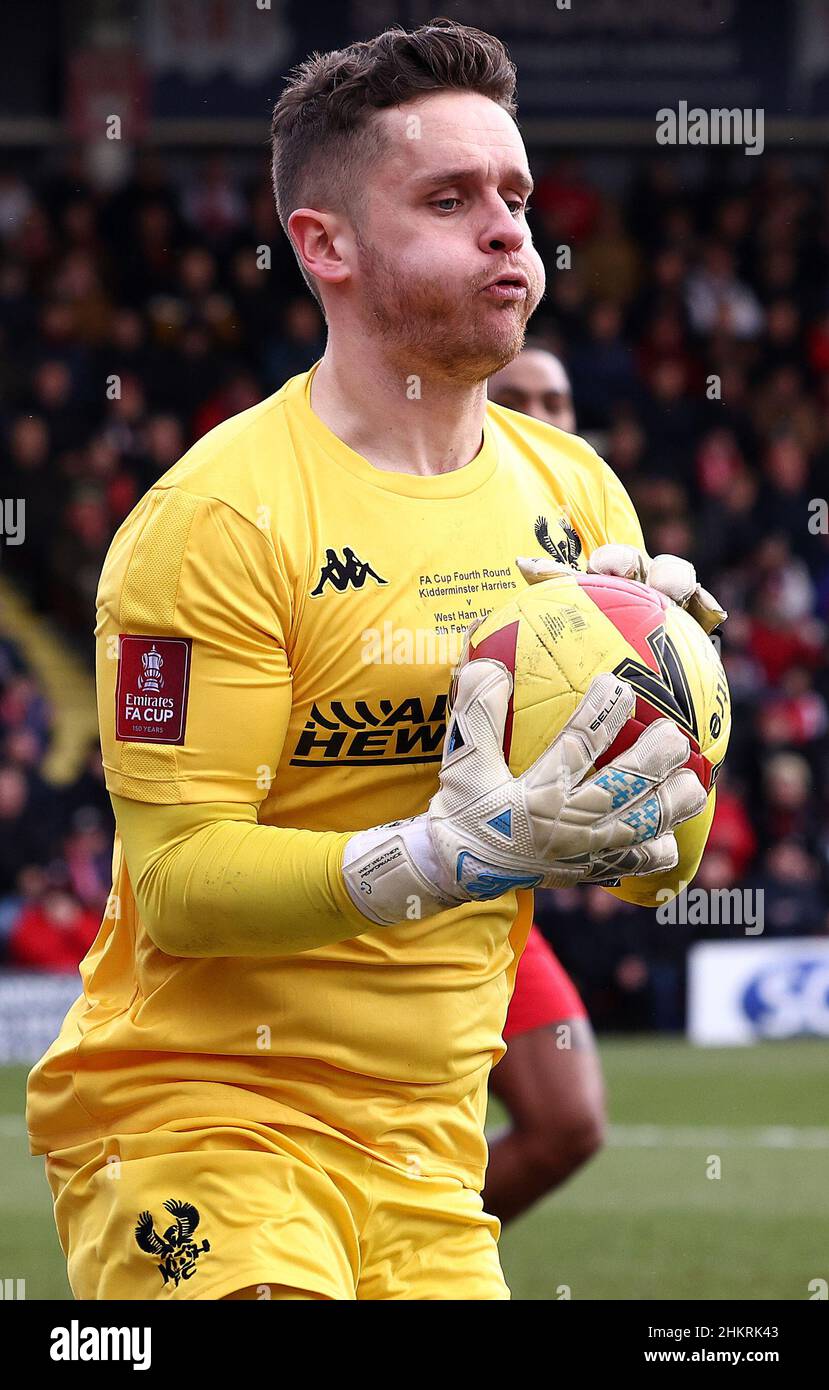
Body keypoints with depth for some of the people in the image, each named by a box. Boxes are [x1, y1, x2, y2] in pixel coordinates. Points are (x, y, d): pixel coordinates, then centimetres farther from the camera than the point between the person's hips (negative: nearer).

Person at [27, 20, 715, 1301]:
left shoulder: (573, 497, 7)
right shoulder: (220, 516, -13)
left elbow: (661, 856, 10)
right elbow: (176, 881, -19)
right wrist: (442, 858, -31)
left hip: (425, 1146, 7)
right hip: (196, 1112, -7)